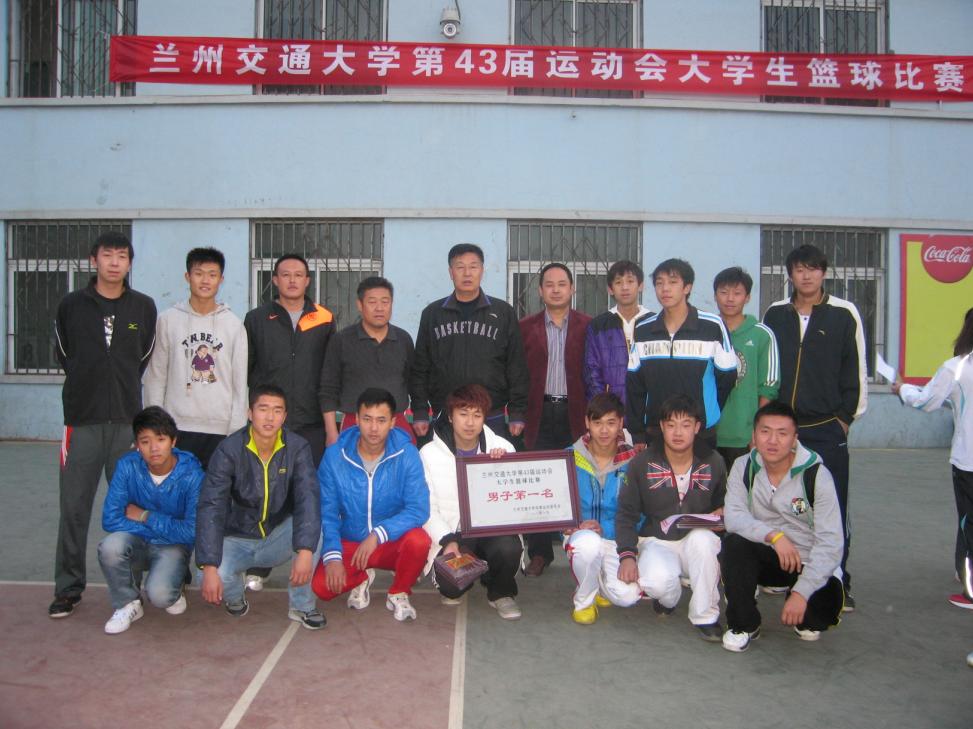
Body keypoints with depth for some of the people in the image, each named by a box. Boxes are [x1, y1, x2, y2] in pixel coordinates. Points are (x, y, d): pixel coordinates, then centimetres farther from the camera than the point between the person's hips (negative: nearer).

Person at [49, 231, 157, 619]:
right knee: (74, 507, 3)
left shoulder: (144, 307, 5)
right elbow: (64, 354, 14)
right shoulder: (71, 305, 3)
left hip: (127, 420, 1)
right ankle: (68, 587, 15)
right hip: (82, 419, 0)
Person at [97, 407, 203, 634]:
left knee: (158, 594, -30)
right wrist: (166, 527, -19)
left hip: (173, 547, -3)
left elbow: (193, 531, -20)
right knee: (110, 546, -31)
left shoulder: (191, 474, -19)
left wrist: (145, 517, -15)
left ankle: (174, 591, 9)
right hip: (137, 542, 3)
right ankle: (127, 604, -3)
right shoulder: (127, 466, -13)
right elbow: (110, 520, -16)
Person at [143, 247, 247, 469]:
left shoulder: (234, 324, 5)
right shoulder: (168, 320, 4)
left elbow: (240, 383, 5)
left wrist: (237, 432, -1)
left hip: (220, 429, 0)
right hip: (177, 427, 0)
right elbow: (155, 377, 5)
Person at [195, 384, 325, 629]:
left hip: (279, 538, 1)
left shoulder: (297, 448, -14)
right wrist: (209, 567, -33)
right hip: (238, 540, -1)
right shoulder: (229, 450, -18)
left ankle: (302, 606, -9)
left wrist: (305, 552, -41)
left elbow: (307, 499, -26)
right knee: (215, 578, -31)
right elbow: (210, 507, -24)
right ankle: (235, 598, 10)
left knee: (312, 527, -30)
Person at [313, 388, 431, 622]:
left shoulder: (406, 454, -14)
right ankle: (361, 578, 14)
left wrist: (377, 535, -31)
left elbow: (418, 509, -20)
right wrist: (332, 556, -21)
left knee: (419, 540, -33)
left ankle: (398, 593, 0)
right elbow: (327, 513, -8)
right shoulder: (334, 456, -10)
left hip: (392, 544, -1)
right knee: (322, 586, -23)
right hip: (349, 544, 1)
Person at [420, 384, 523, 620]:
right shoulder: (430, 453, -2)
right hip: (453, 533, -1)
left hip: (494, 527, 1)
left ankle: (501, 592, 3)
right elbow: (427, 508, -4)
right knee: (451, 586, -27)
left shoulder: (502, 448, 2)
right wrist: (448, 540, -19)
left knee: (508, 548, -32)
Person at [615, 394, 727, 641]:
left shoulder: (713, 462, -1)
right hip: (656, 541, -1)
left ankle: (705, 617, -15)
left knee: (702, 537, -37)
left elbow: (723, 505, 15)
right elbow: (626, 514, -2)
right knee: (656, 582, -35)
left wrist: (721, 514, -10)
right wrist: (627, 555, -16)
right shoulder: (642, 463, -6)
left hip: (697, 540, 1)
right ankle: (668, 597, 8)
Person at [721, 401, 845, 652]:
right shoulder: (743, 467, -6)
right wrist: (773, 535, -34)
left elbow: (830, 542, -18)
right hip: (766, 556, 1)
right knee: (733, 544, -28)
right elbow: (733, 516, -17)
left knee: (825, 604, -26)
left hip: (809, 563, -1)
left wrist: (801, 593, -25)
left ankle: (805, 619, 14)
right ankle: (744, 624, -7)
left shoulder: (816, 474, -15)